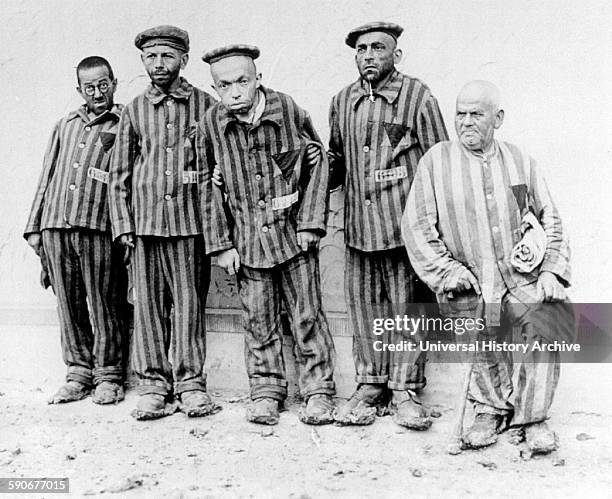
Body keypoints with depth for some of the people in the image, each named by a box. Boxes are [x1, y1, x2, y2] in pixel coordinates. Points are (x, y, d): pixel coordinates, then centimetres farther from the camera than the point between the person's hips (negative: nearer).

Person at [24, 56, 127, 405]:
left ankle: (108, 377, 11)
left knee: (104, 307, -1)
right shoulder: (66, 125, 21)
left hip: (99, 229, -4)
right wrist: (35, 227, 16)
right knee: (69, 305, 7)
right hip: (55, 226, 5)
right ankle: (78, 374, 17)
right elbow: (47, 177, 21)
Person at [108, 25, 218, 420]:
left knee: (190, 302, 0)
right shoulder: (134, 111, 13)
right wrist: (123, 224, 4)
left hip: (192, 221, -2)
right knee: (149, 303, 3)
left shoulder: (205, 105, 6)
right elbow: (119, 173, 14)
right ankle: (154, 384, 10)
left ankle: (191, 381, 8)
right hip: (145, 221, 2)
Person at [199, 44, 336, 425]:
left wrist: (310, 223, -5)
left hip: (294, 233, -1)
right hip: (247, 239, 2)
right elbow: (210, 187, 3)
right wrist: (221, 244, 1)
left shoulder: (288, 109, -7)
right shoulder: (212, 125, -3)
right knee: (259, 321, 8)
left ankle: (319, 392, 17)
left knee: (307, 315, 3)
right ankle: (266, 391, 24)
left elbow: (318, 163, 1)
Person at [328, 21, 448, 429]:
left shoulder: (417, 97, -2)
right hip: (359, 227, 4)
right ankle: (370, 387, 21)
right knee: (364, 309, 8)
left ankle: (405, 391, 14)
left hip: (406, 226, -4)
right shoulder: (343, 102, 12)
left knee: (407, 308, 2)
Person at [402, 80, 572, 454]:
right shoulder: (436, 161, 5)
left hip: (524, 280, 1)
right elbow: (416, 227, 2)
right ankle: (490, 408, 7)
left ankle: (531, 417, -3)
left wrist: (552, 269, 4)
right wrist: (450, 273, -5)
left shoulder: (518, 160, 12)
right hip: (472, 287, -1)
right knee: (485, 330, -23)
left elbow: (550, 219, 17)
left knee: (548, 323, -23)